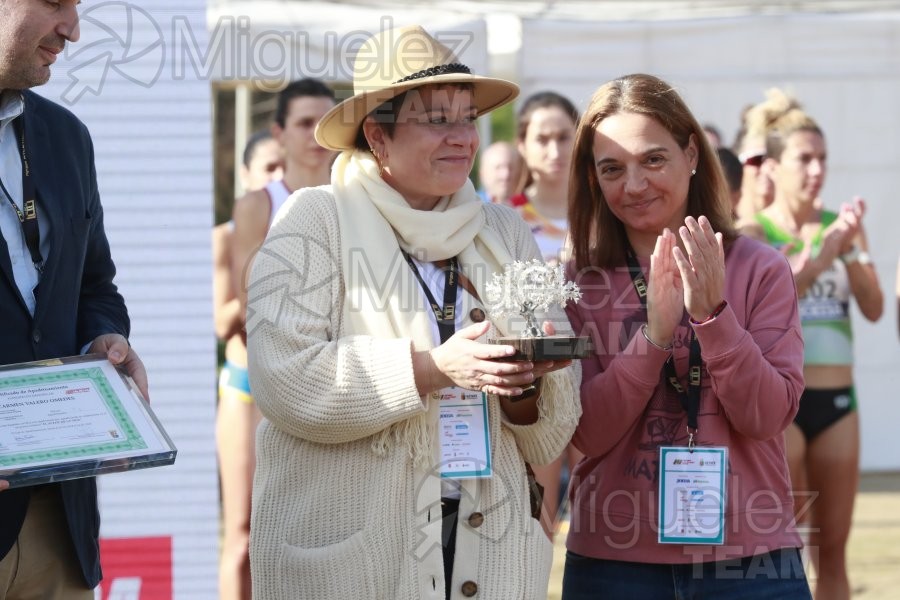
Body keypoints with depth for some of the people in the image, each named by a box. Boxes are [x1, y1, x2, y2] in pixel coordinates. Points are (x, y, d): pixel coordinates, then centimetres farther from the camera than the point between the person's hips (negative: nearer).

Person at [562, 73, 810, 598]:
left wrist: (712, 312, -21)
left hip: (748, 556, 0)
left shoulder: (760, 270, -2)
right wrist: (655, 331, -20)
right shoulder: (578, 283, 0)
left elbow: (767, 417, -9)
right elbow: (589, 433, -8)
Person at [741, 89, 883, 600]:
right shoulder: (753, 233, -4)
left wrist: (851, 249, -13)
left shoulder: (842, 225, 8)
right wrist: (825, 251, -27)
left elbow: (874, 308, 1)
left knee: (833, 547, 7)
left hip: (837, 397, 4)